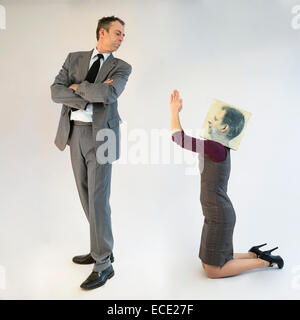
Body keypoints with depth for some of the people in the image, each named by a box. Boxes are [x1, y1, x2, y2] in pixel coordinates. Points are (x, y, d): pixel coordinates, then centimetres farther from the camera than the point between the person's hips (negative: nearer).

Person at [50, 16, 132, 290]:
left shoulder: (121, 67, 3)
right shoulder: (74, 59, 12)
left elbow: (110, 94, -19)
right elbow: (56, 92, -2)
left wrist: (78, 86, -6)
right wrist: (92, 93, -12)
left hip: (101, 135, -4)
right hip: (75, 133, 5)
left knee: (98, 199, -6)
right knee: (86, 196, 11)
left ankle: (103, 264, 6)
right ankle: (102, 248, 28)